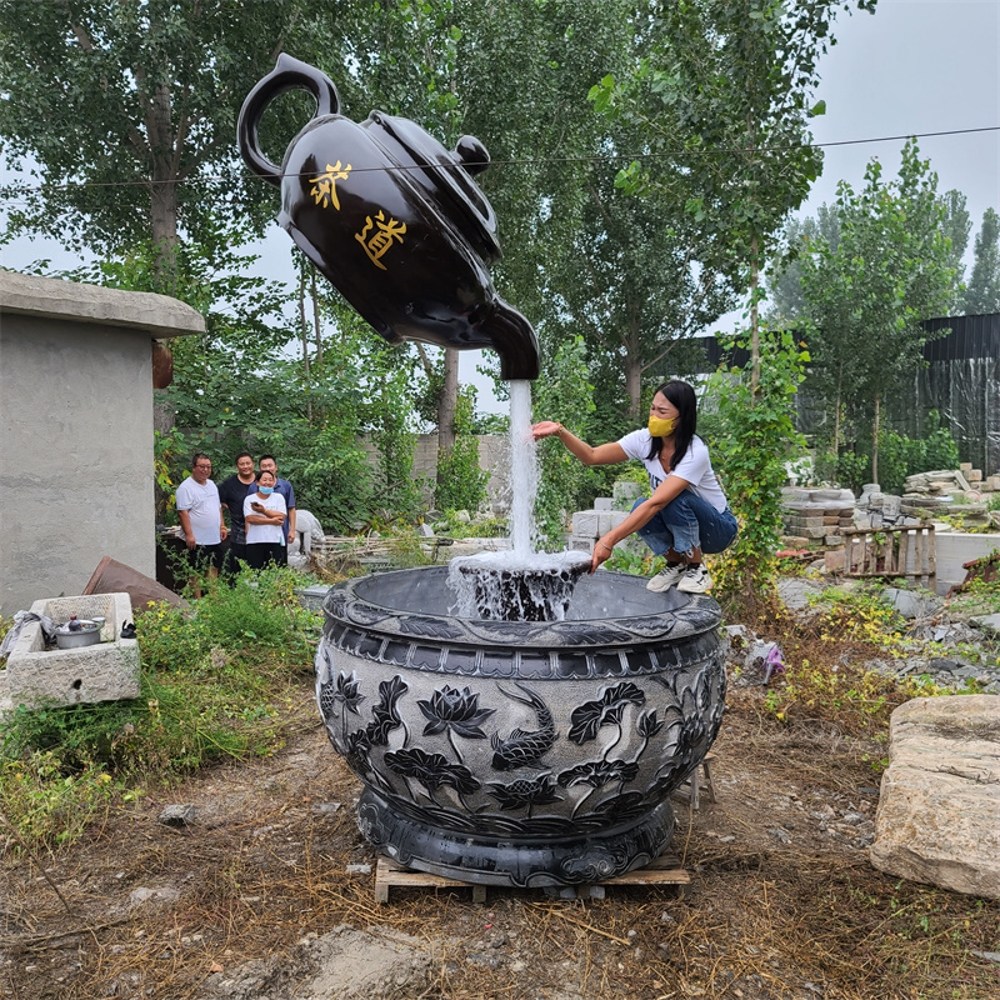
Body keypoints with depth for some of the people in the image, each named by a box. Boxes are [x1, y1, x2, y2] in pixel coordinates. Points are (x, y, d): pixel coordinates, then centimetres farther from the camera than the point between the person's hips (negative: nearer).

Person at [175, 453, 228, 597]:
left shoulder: (212, 485, 14)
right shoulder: (186, 487, -12)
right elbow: (183, 512, -17)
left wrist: (222, 526, 15)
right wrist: (189, 534, -22)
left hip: (215, 539, 8)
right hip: (198, 540, -8)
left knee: (214, 570, 14)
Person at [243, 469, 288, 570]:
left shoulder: (278, 497, 9)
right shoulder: (249, 499, 5)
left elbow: (281, 517, -3)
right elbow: (250, 518, -8)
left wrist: (264, 511, -12)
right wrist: (272, 521, -9)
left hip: (275, 542, 1)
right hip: (254, 542, -1)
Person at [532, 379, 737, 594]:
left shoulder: (696, 452, -31)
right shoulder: (645, 439, -13)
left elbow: (656, 502, -41)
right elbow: (592, 456, -18)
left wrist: (610, 540, -48)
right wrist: (560, 432, -36)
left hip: (717, 527, -5)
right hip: (679, 523, 5)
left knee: (675, 499, -34)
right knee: (639, 510, -26)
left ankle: (696, 569, -11)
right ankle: (676, 564, 0)